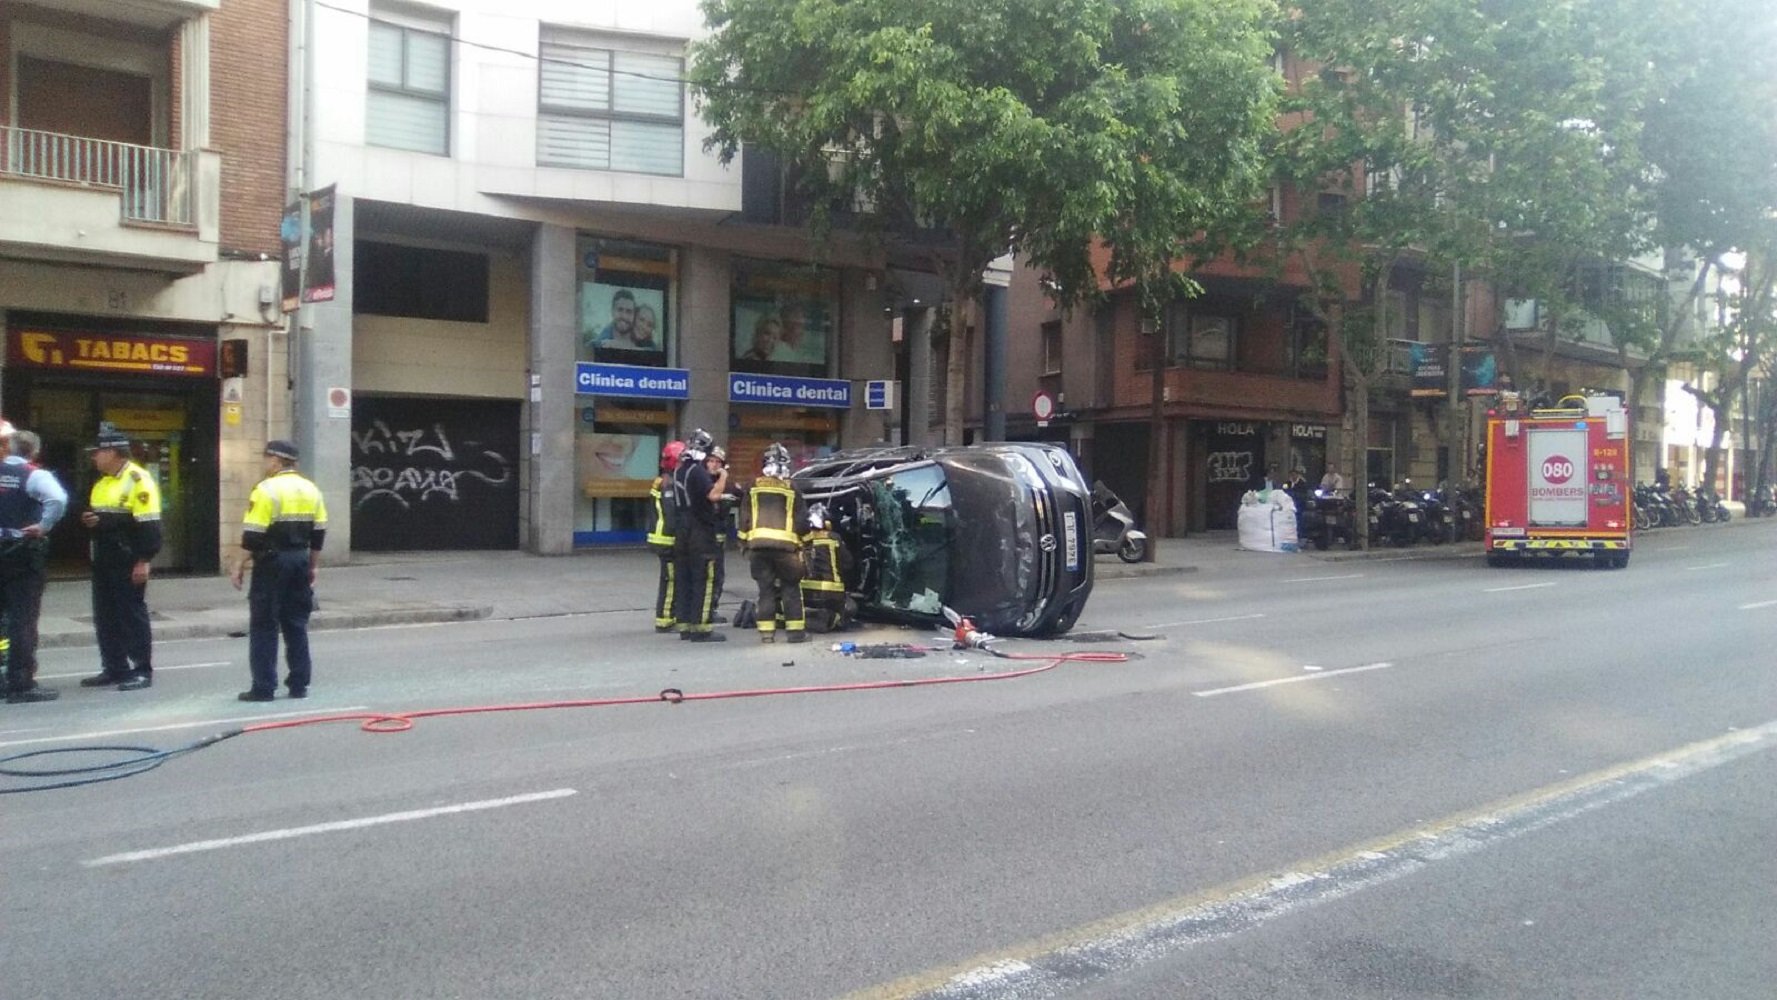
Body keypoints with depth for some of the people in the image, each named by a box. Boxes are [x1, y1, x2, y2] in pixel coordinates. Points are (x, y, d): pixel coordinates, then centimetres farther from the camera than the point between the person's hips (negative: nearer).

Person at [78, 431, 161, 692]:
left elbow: (148, 525, -18)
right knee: (105, 616, 12)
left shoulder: (138, 481, -13)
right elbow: (95, 514, 28)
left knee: (133, 614, -4)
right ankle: (114, 668, 21)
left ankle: (142, 671, 1)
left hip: (128, 561, -9)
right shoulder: (102, 483, 16)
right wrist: (89, 519, 3)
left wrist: (143, 561, -22)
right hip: (103, 560, 9)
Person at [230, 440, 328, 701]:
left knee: (264, 626, 1)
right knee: (296, 624, 12)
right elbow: (318, 534, 11)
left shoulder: (267, 489, -12)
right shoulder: (310, 489, 9)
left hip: (272, 562, -6)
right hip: (300, 561, 6)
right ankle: (299, 684, 14)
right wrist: (313, 567, 18)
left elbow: (253, 535, -15)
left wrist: (241, 565, -7)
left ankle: (263, 688, 2)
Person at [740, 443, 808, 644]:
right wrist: (803, 544, 15)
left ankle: (766, 631, 6)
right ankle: (796, 630, 6)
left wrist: (744, 544, 17)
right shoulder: (792, 492, 5)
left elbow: (744, 519, 9)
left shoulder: (754, 490, 10)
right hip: (785, 545, -2)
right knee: (791, 588, 8)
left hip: (757, 545, 2)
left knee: (765, 589, 9)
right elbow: (801, 521, 5)